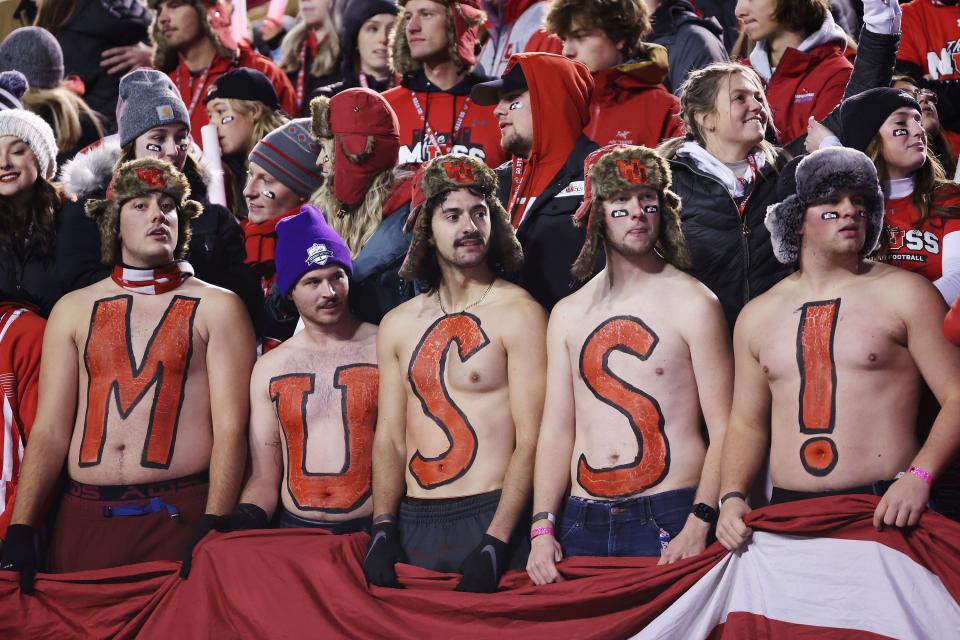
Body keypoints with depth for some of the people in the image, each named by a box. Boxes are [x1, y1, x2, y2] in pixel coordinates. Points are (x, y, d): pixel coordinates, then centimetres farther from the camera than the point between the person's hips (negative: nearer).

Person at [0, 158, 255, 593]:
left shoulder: (216, 308, 5)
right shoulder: (73, 311, 14)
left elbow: (230, 428, -3)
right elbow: (49, 430, 9)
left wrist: (213, 527, -17)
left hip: (179, 517, -2)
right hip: (82, 519, 2)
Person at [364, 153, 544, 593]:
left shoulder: (517, 314, -4)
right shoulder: (398, 325, 12)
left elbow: (530, 438, -10)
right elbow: (389, 436, 11)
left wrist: (495, 545, -18)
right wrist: (383, 531, -3)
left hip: (488, 519, -5)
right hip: (412, 524, 5)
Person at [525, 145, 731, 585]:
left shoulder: (692, 304, -1)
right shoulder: (568, 314, 13)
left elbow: (723, 429, -7)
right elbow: (556, 430, 10)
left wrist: (698, 527, -17)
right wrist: (542, 528, -1)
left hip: (668, 519, -4)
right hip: (582, 525, 4)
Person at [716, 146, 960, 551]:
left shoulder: (904, 294, 3)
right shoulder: (758, 317, 16)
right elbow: (746, 423, 20)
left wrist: (919, 476, -18)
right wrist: (731, 498, 2)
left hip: (885, 513, -3)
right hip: (789, 514, 3)